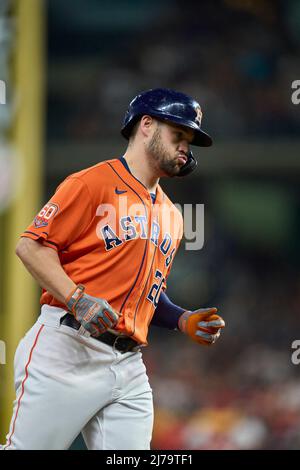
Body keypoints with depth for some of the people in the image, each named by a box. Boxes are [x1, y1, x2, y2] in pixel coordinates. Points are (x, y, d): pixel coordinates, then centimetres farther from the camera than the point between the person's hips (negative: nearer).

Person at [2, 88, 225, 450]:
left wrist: (182, 321, 12)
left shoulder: (171, 217, 22)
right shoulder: (94, 182, -1)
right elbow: (31, 245, -7)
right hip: (68, 349, -7)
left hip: (129, 364, 7)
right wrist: (78, 300, -19)